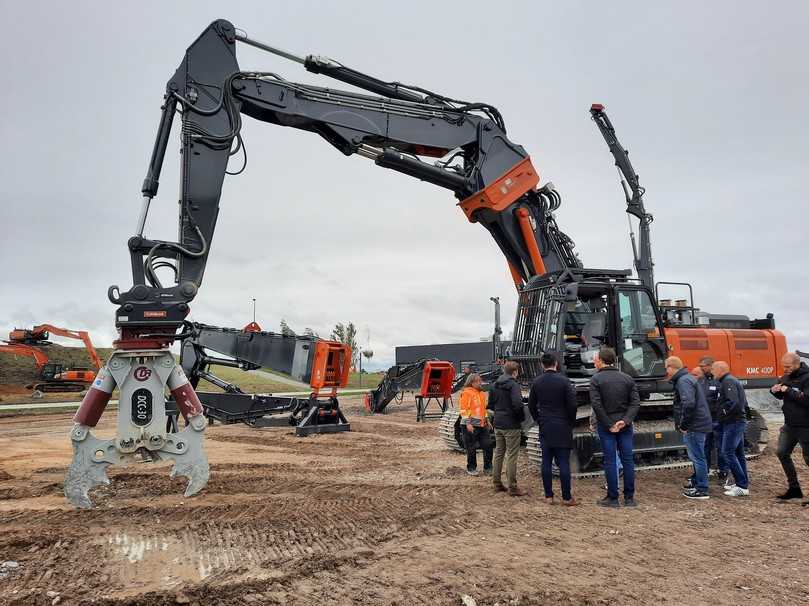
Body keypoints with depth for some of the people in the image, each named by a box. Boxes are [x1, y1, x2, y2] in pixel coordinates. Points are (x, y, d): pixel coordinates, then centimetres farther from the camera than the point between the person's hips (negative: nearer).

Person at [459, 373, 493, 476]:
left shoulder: (482, 393, 16)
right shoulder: (467, 392, -9)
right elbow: (464, 409, -14)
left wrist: (487, 420, 21)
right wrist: (468, 423, -20)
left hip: (482, 424, 7)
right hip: (471, 425, -7)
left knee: (488, 446, 5)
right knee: (471, 448, 3)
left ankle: (487, 468, 18)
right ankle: (471, 468, 17)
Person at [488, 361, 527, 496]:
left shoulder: (495, 385, 8)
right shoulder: (513, 385, -15)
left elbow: (490, 404, 12)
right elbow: (517, 404, -25)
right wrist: (522, 417, -9)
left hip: (498, 425, 7)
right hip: (511, 425, -7)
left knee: (498, 454, 15)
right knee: (512, 456, -1)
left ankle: (497, 483, 22)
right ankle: (512, 487, 3)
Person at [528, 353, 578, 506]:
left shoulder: (537, 382, 3)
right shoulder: (564, 381, -8)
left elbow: (531, 405, 8)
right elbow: (572, 405, -10)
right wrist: (571, 423, 4)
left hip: (544, 427, 3)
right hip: (562, 427, -3)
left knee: (546, 462, 7)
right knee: (563, 463, 0)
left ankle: (548, 496, 10)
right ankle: (566, 497, 3)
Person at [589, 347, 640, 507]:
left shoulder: (596, 379, -7)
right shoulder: (627, 378, 6)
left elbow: (596, 404, -15)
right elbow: (635, 402, -3)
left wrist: (609, 425, -10)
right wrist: (626, 420, -10)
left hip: (605, 426, -3)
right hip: (625, 425, 3)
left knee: (610, 461, 2)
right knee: (627, 460, 9)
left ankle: (613, 498, 6)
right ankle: (629, 497, 14)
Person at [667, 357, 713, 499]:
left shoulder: (683, 381, -18)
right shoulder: (687, 378, 16)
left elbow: (688, 404, -30)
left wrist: (683, 425, -19)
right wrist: (682, 423, 17)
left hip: (694, 427, -11)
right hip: (699, 424, 11)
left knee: (697, 457, -3)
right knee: (696, 456, 21)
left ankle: (701, 490, 4)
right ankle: (696, 482, 35)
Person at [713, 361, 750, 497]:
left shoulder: (728, 381, -14)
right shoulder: (734, 381, 20)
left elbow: (733, 402, -26)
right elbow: (744, 403, 26)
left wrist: (723, 412, -14)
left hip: (733, 423, -11)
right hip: (739, 421, 11)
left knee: (728, 452, -11)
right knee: (738, 453, 14)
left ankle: (742, 486, -11)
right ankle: (742, 483, 20)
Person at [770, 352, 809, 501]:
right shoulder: (786, 377, 6)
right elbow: (781, 396, 20)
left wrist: (789, 391, -25)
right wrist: (775, 391, -1)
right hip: (789, 424, 8)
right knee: (782, 453, 8)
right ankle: (794, 488, 19)